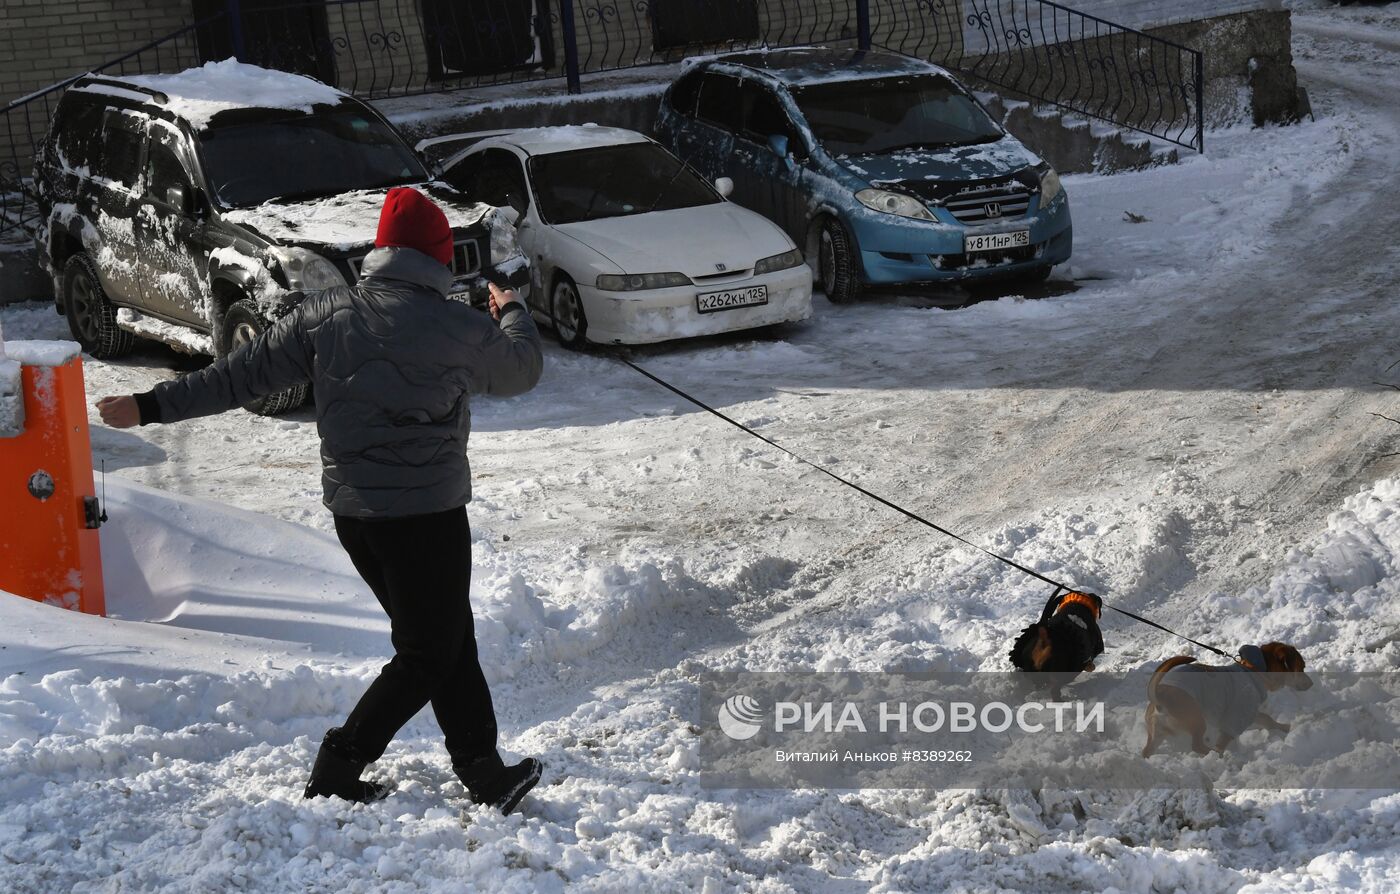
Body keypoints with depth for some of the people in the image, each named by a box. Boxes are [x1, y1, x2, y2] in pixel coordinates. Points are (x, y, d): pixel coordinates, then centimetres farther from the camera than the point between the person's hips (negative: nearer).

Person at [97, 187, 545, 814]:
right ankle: (338, 770, 3)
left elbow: (243, 373, 2)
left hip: (352, 510, 6)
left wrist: (153, 405, 10)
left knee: (448, 641, 15)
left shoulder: (323, 315, 1)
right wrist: (513, 312, 31)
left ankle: (486, 774, 17)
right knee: (429, 655, 6)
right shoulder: (458, 328, -8)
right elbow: (523, 369, 10)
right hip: (427, 511, -6)